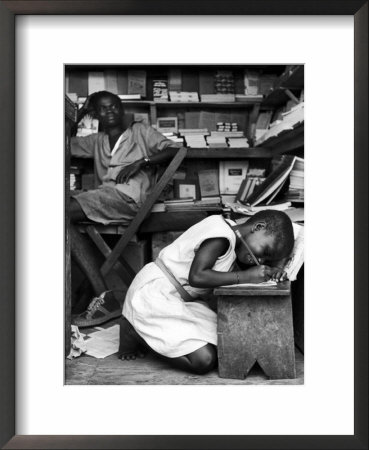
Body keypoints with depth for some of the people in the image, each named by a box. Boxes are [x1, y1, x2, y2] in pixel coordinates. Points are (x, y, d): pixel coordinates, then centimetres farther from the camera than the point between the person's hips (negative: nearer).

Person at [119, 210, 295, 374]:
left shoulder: (233, 234, 6)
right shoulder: (221, 238, -23)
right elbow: (196, 276, -31)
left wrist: (271, 271, -10)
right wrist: (245, 276, -26)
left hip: (181, 300, 10)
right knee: (204, 361, -17)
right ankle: (134, 332, -1)